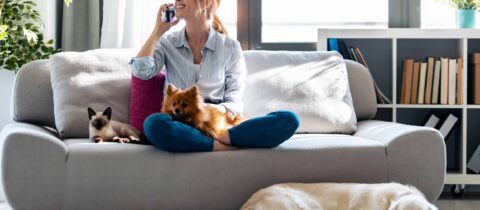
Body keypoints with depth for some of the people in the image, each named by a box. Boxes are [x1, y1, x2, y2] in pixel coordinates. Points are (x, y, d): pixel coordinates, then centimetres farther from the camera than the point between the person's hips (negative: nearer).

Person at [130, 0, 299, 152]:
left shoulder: (230, 47, 9)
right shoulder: (167, 43, 13)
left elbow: (234, 101, 4)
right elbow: (140, 71, -6)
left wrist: (221, 109, -18)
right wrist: (158, 31, 1)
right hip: (180, 125, 0)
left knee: (289, 120, -24)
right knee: (153, 123, -39)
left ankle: (222, 138, -35)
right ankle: (226, 147, -33)